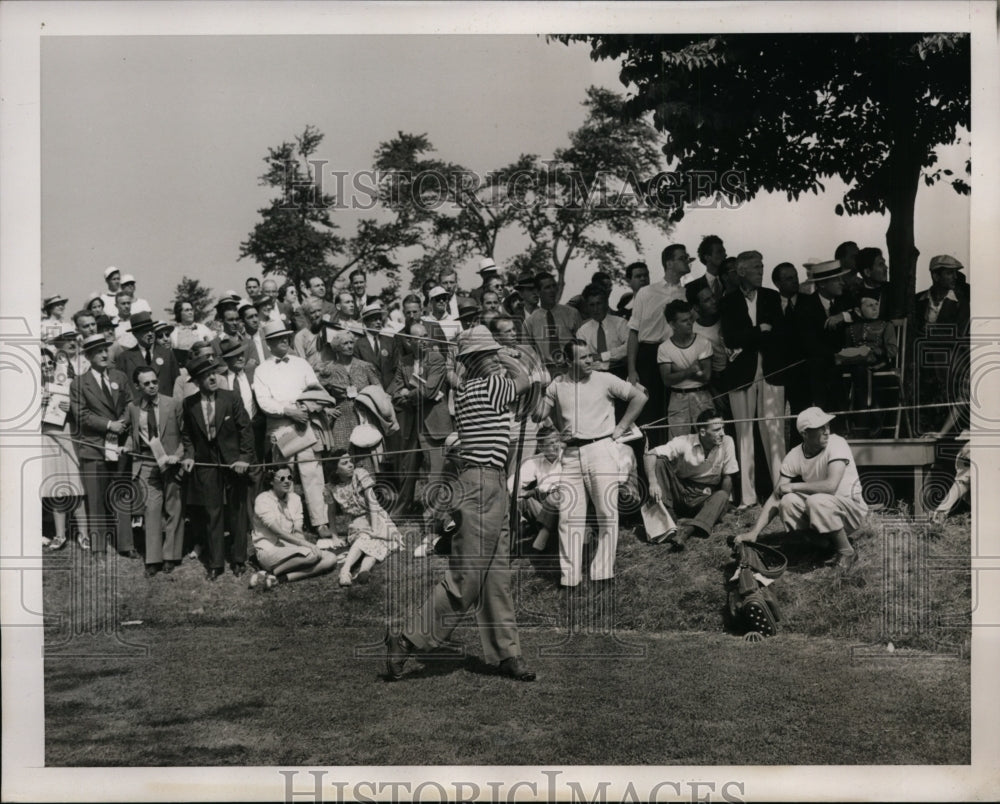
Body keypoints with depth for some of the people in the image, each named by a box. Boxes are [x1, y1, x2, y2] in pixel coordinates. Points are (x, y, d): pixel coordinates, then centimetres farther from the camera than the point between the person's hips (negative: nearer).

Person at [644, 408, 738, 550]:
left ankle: (685, 532, -49)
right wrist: (653, 482, -36)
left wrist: (721, 504, -16)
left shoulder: (727, 442, -12)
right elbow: (650, 455, -21)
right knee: (660, 462, -22)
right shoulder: (685, 442, -16)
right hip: (681, 492, 0)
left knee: (722, 497, -32)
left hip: (706, 496, 0)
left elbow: (727, 477, -4)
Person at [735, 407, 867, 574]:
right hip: (820, 510, 5)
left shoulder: (836, 444, -21)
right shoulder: (794, 457, -8)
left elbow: (831, 485, -34)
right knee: (787, 501, -21)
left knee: (817, 501, -34)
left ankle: (847, 552, -11)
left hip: (852, 508, -5)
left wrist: (792, 486, -21)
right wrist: (754, 532, -18)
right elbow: (775, 497, -7)